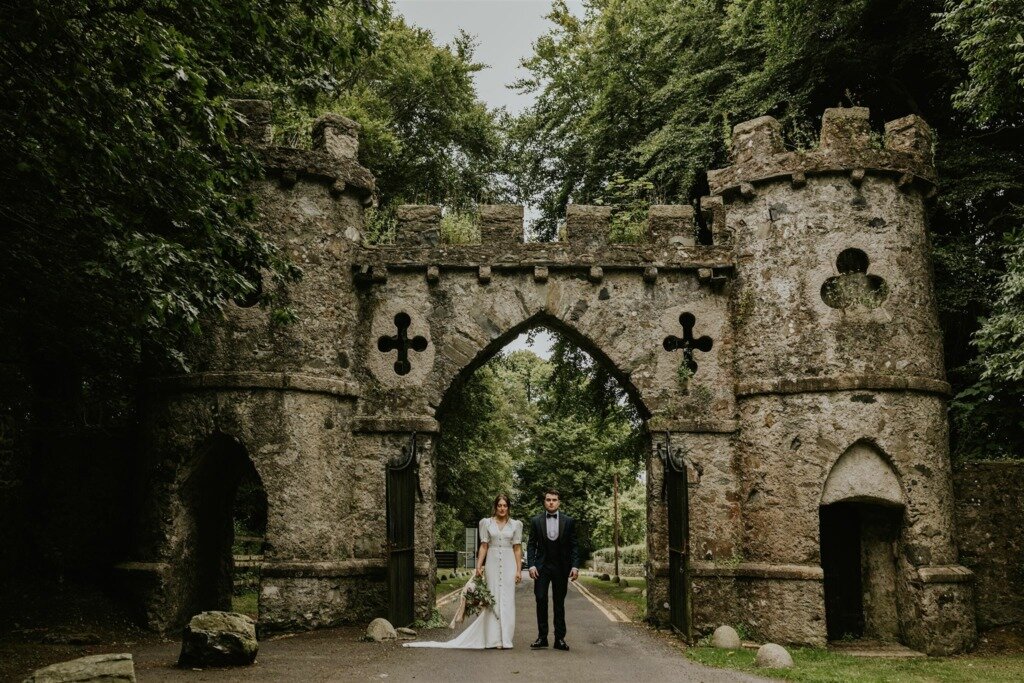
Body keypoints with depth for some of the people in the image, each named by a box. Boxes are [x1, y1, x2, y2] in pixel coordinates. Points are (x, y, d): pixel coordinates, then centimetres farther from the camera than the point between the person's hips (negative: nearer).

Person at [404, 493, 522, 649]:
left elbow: (517, 548, 4)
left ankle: (505, 639, 4)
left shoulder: (515, 524, 5)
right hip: (492, 563, 0)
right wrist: (478, 566, -3)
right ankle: (495, 638, 6)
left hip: (509, 564, 0)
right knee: (493, 599, 1)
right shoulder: (486, 523, 5)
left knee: (507, 600, -2)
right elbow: (483, 546, 5)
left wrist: (519, 570, -1)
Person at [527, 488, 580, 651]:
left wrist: (575, 566, -7)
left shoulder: (568, 521, 2)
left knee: (559, 603, 6)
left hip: (561, 568, 0)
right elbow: (531, 545, 3)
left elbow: (574, 545, 2)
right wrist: (531, 565, -8)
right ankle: (542, 637, 4)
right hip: (541, 567, 0)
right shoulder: (536, 521, 3)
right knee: (541, 601, -3)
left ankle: (559, 638, 10)